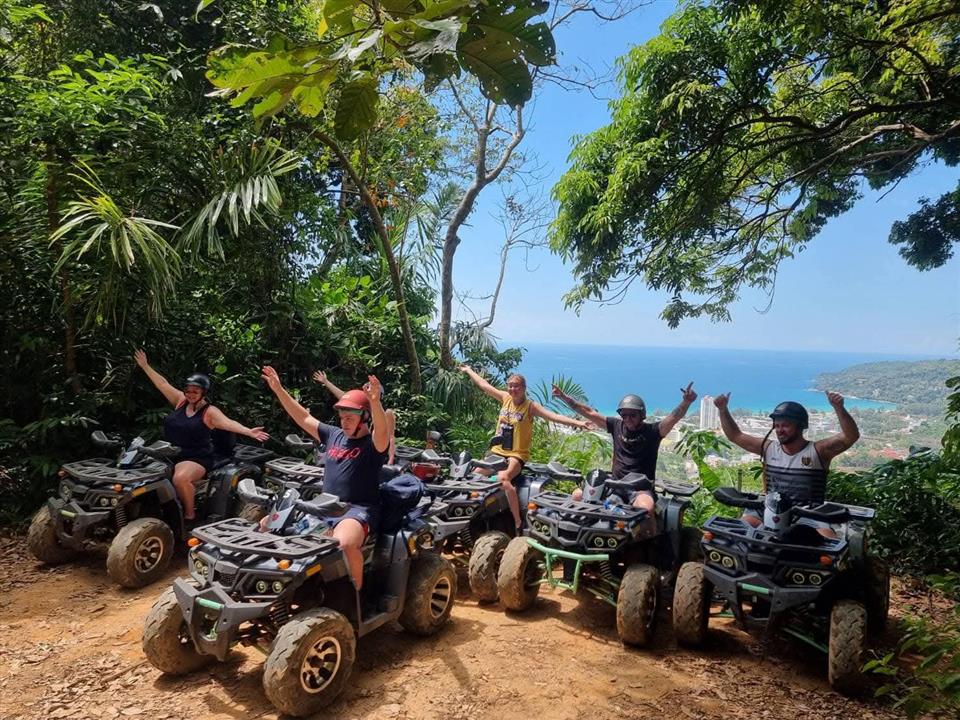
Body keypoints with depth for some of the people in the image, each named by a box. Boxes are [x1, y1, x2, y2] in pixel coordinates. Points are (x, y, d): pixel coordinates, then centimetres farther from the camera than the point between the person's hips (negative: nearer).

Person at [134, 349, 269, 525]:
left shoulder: (209, 412, -7)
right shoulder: (181, 400, 9)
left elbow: (228, 423, -22)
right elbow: (162, 383, 14)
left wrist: (249, 432, -38)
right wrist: (145, 366, 17)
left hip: (196, 459, -6)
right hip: (171, 455, 6)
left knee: (180, 478, -34)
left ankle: (190, 515, -13)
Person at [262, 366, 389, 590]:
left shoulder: (373, 443, -6)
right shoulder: (334, 435, 14)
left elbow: (382, 430, -29)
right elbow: (304, 418, 16)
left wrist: (375, 402, -49)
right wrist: (278, 389, 10)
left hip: (358, 509, -7)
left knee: (343, 543, -39)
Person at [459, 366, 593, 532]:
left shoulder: (530, 406, -10)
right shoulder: (505, 398, 4)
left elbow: (554, 416, -22)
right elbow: (484, 385, 16)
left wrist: (577, 422, -35)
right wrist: (469, 370, 26)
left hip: (516, 455, -6)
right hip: (497, 451, 6)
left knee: (503, 479, -33)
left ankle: (518, 523, -27)